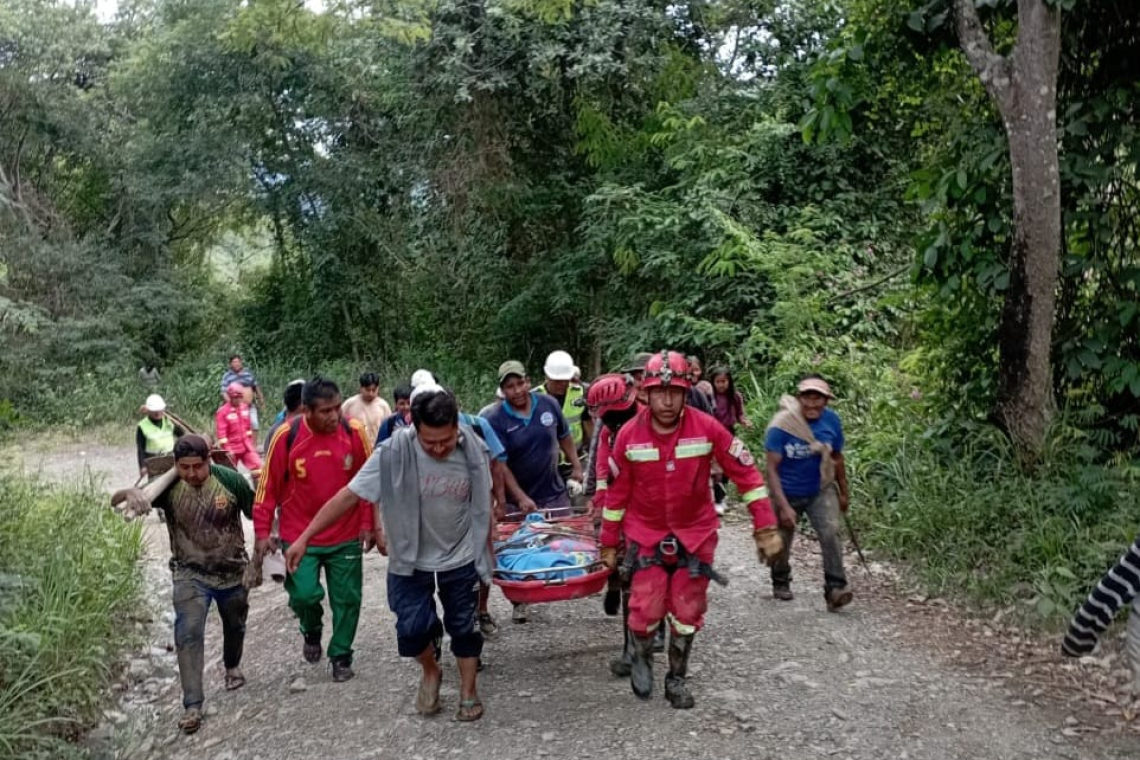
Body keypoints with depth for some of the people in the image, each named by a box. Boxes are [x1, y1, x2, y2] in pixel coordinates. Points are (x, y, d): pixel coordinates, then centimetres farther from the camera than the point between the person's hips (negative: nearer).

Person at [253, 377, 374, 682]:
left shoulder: (354, 432, -10)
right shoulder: (286, 436, -14)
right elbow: (269, 485, -4)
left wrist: (368, 524, 2)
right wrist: (262, 531, -2)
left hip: (347, 536, 1)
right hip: (299, 536, -1)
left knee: (347, 599, 7)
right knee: (304, 594, -7)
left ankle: (341, 655, 28)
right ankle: (311, 631, 27)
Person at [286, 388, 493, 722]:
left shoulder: (474, 450, -17)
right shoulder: (394, 453, -24)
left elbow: (482, 506, 0)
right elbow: (348, 496, -19)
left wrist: (487, 552, 10)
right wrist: (305, 537, -20)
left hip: (461, 560, 1)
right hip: (410, 561, -1)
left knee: (464, 627, 12)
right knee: (411, 629, -6)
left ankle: (469, 693, 34)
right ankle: (430, 672, 28)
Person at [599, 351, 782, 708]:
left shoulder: (708, 428, -17)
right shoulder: (629, 435, -14)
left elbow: (746, 474, -10)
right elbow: (616, 492, -3)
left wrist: (766, 528, -11)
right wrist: (609, 545, 4)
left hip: (695, 534, 1)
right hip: (646, 535, 0)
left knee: (687, 612, 7)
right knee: (646, 609, -6)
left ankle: (677, 678, 29)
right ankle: (641, 657, 27)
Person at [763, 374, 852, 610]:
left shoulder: (832, 421, -13)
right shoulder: (781, 425, -25)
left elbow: (837, 458, 3)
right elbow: (772, 468, -24)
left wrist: (843, 493, 11)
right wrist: (784, 506, -31)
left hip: (821, 491, 2)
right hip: (788, 493, -1)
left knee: (831, 533, -21)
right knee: (782, 542, 16)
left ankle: (835, 589, -18)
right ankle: (781, 582, 43)